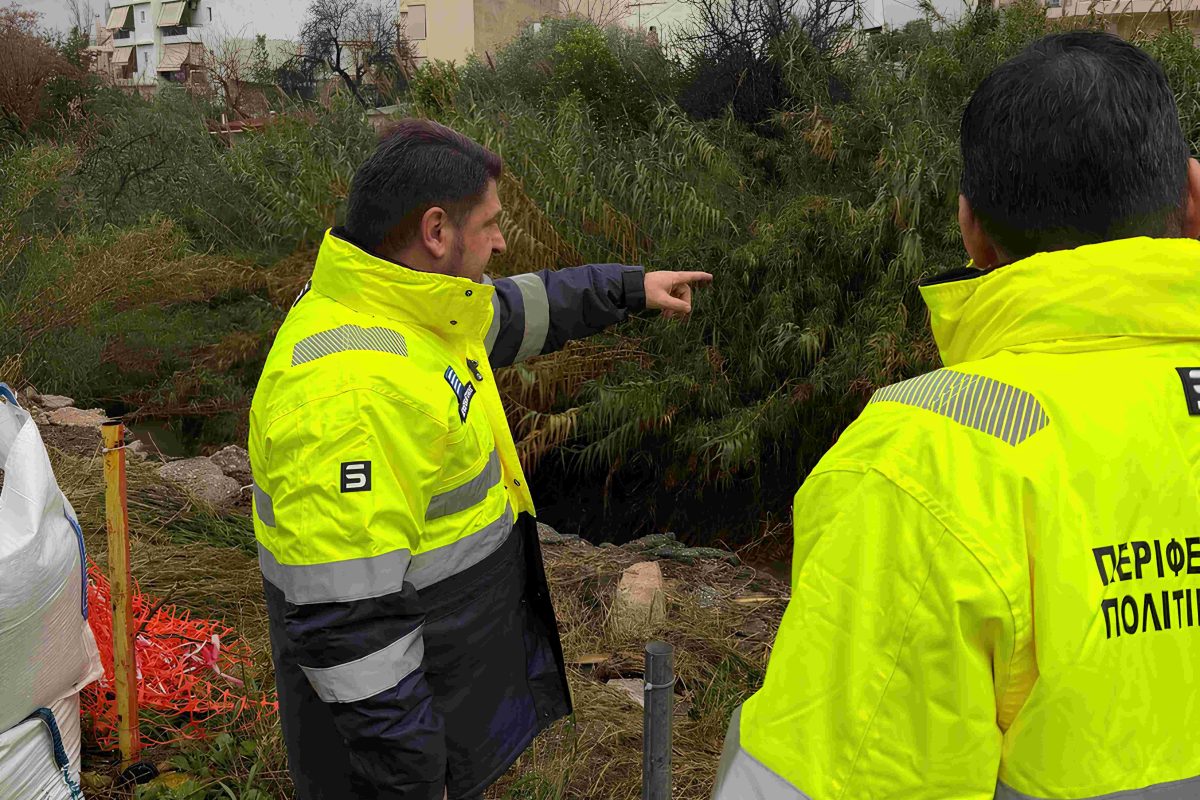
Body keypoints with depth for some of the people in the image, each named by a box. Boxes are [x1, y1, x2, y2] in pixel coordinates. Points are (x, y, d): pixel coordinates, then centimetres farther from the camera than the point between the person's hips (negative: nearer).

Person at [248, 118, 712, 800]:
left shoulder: (399, 305, -1)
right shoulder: (350, 390, -32)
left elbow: (510, 312, 21)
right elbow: (346, 614, -31)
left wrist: (629, 287, 27)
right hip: (395, 698, -9)